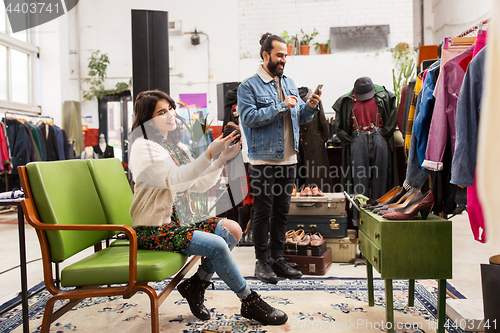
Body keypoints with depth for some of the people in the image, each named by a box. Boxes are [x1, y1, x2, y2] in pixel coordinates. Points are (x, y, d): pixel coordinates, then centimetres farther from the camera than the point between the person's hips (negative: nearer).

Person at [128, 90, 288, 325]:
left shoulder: (178, 147, 13)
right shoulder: (144, 147, -12)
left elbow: (200, 185, 9)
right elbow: (174, 179, -26)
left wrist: (222, 159, -5)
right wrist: (209, 153, -32)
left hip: (179, 219, 8)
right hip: (154, 229, -8)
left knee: (232, 229, -8)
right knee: (217, 245, -23)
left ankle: (195, 285, 1)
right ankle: (249, 302, -4)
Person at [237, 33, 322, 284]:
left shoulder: (289, 83, 15)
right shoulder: (248, 86, -4)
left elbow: (300, 117, 17)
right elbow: (249, 117, -17)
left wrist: (310, 106, -4)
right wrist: (281, 106, -18)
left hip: (289, 159, 7)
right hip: (263, 160, -6)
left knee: (281, 212, 12)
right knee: (263, 213, 1)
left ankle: (278, 258, 24)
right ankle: (262, 261, 14)